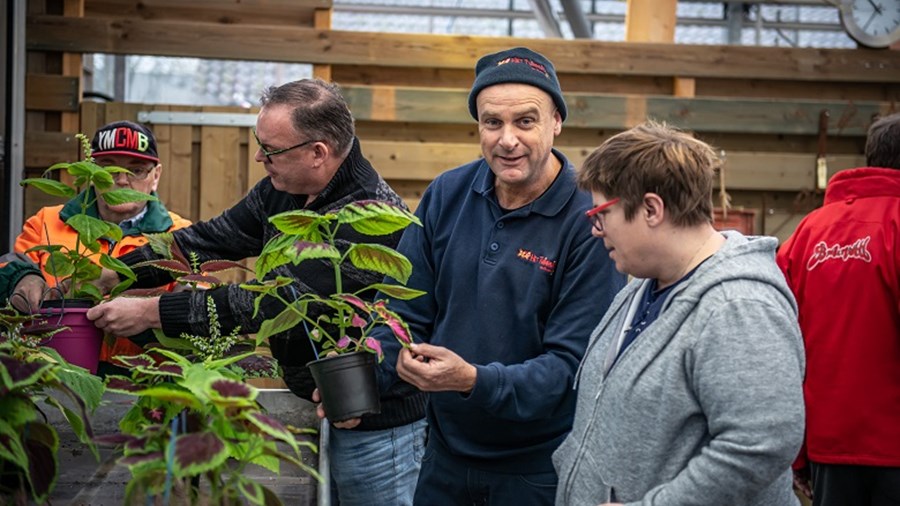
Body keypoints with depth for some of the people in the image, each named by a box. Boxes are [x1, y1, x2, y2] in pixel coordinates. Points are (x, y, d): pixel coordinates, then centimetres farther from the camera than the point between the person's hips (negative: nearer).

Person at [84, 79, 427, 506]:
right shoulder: (282, 190, 2)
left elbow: (278, 301, -30)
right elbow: (214, 239, 7)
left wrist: (150, 311, -26)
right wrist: (110, 274, -3)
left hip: (378, 428, -8)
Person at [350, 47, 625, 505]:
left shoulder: (588, 224, -17)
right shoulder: (446, 195, -2)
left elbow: (571, 362, -19)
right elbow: (408, 310, 4)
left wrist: (474, 381, -32)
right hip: (445, 454, 4)